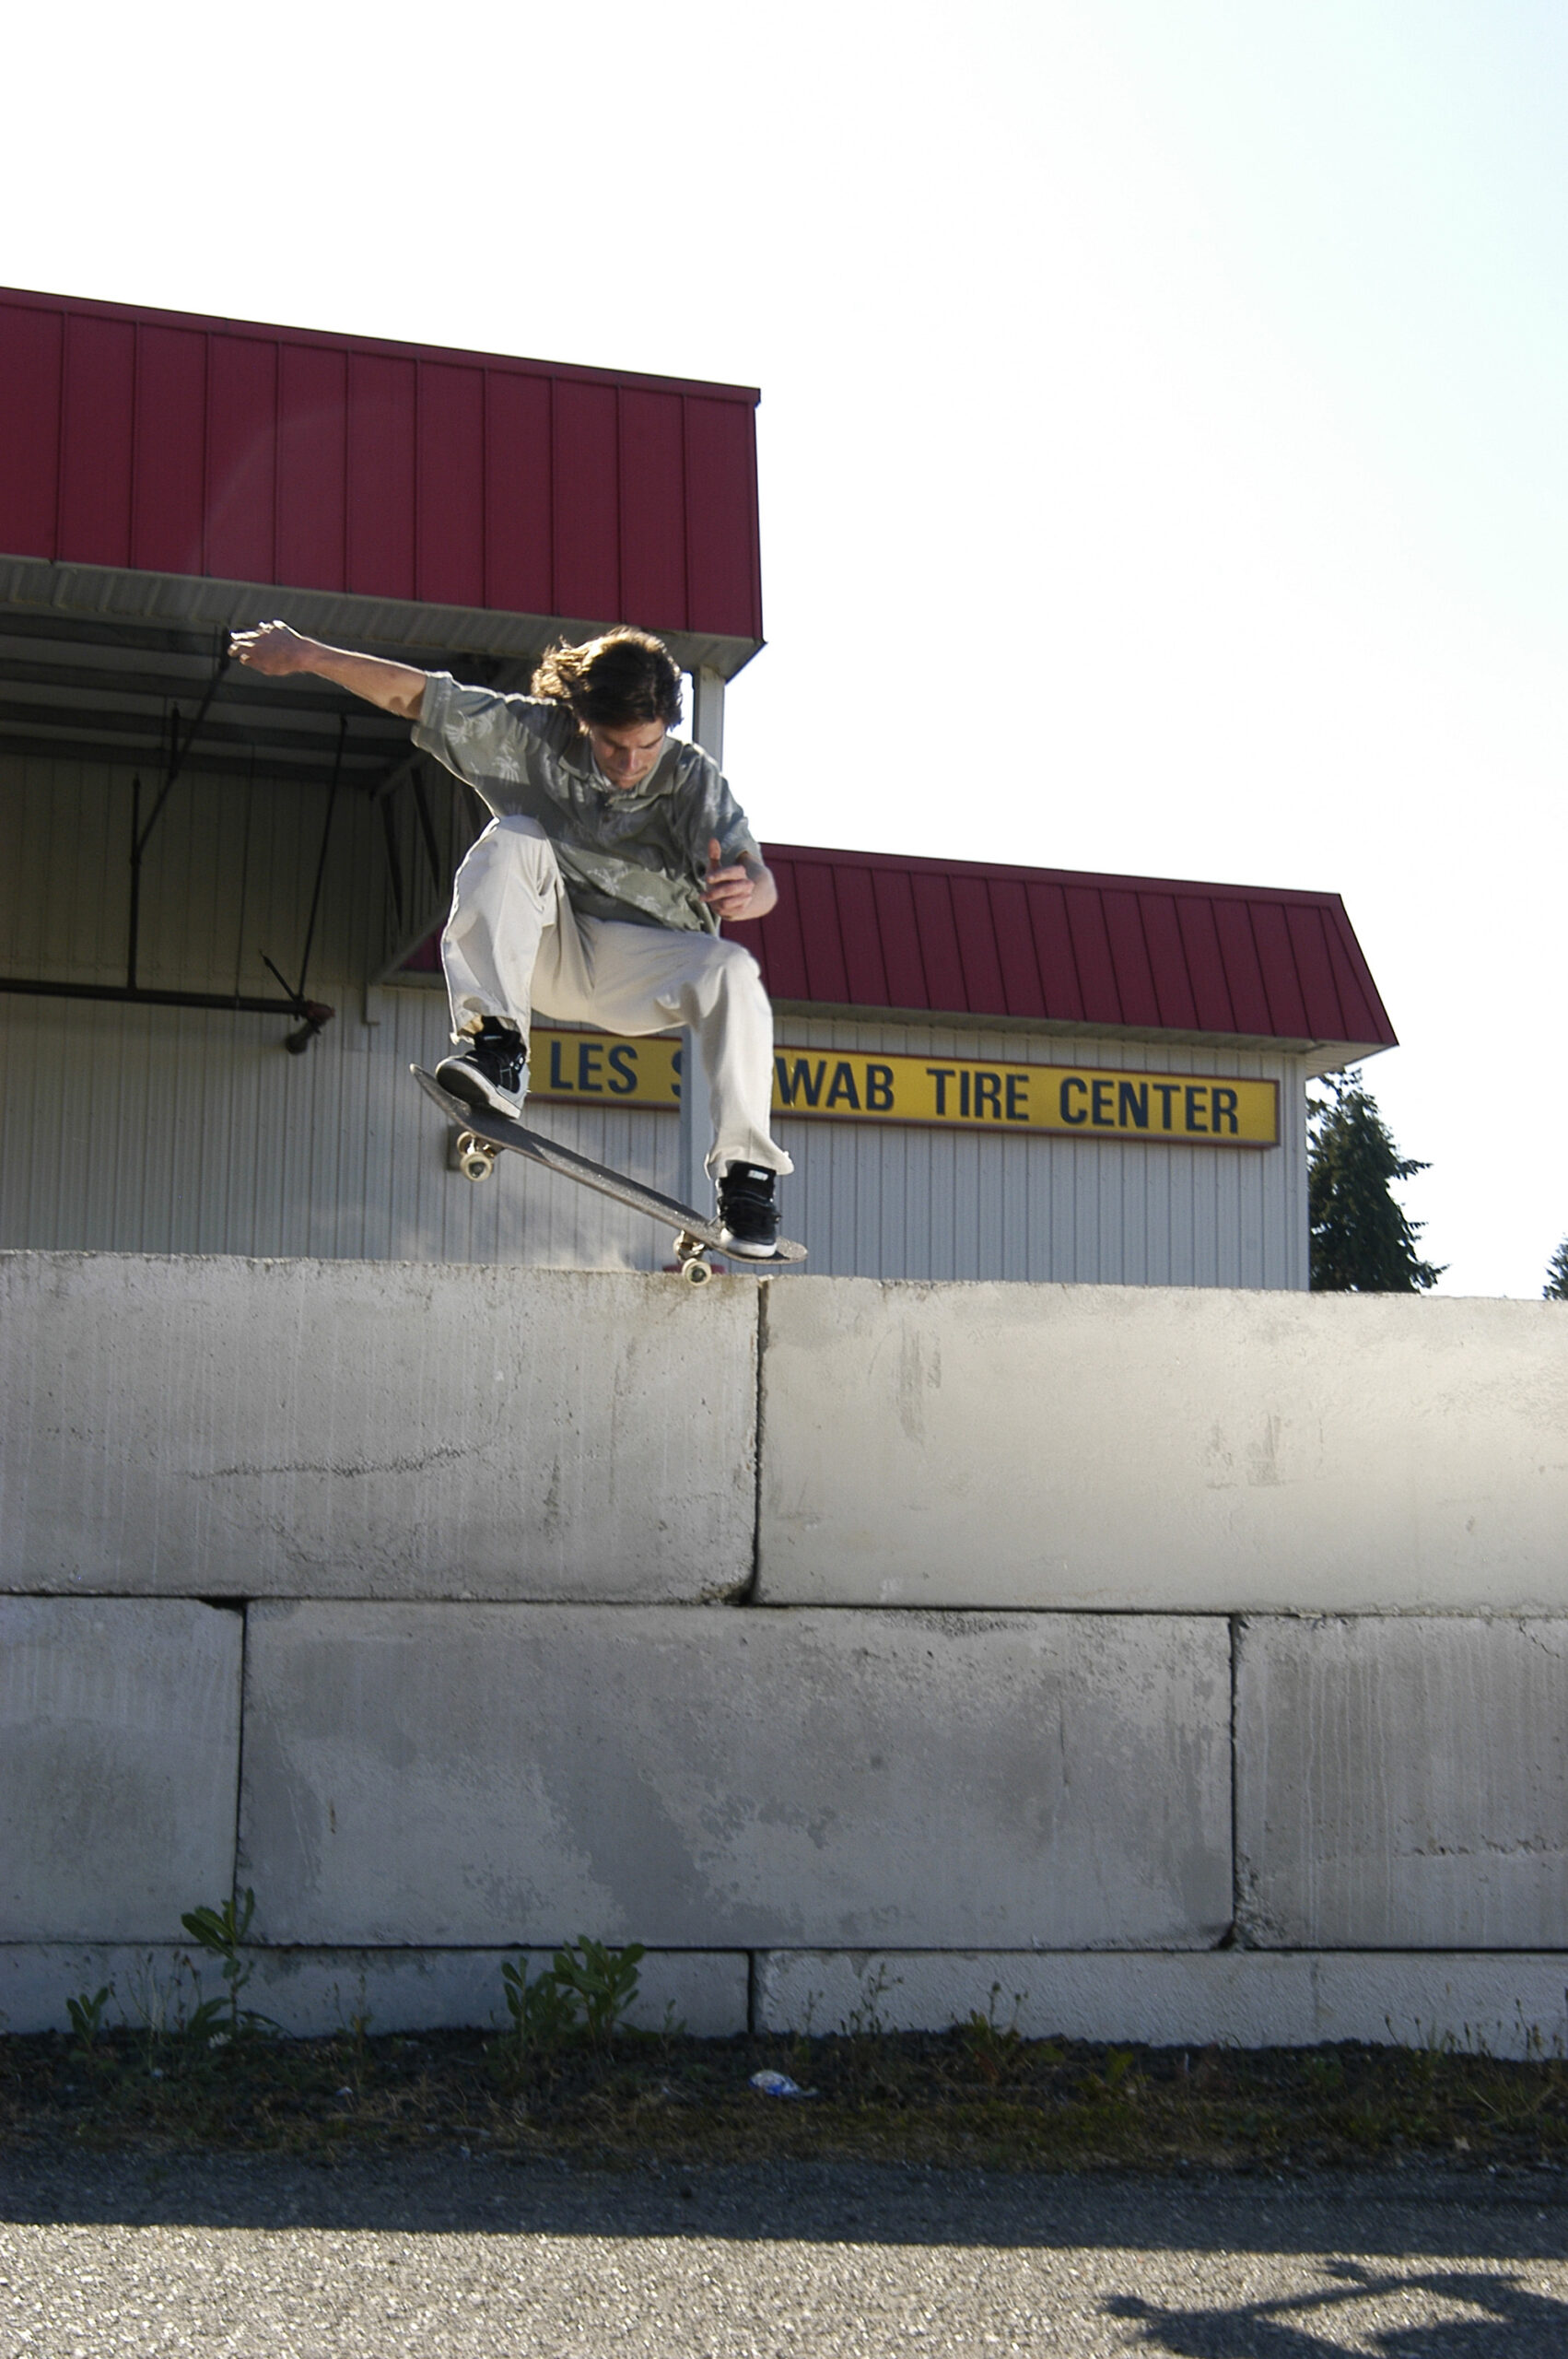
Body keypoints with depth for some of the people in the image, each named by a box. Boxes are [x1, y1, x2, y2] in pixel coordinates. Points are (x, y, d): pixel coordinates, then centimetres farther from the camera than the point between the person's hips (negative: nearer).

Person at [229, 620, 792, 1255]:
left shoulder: (695, 779, -13)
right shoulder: (531, 734, -9)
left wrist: (746, 889, -51)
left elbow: (761, 883, -26)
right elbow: (412, 694, -3)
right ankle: (495, 1047, -34)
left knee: (732, 971, -31)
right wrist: (306, 654, -7)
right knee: (512, 839, -24)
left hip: (644, 969, -1)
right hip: (546, 951, 1)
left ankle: (747, 1177, -25)